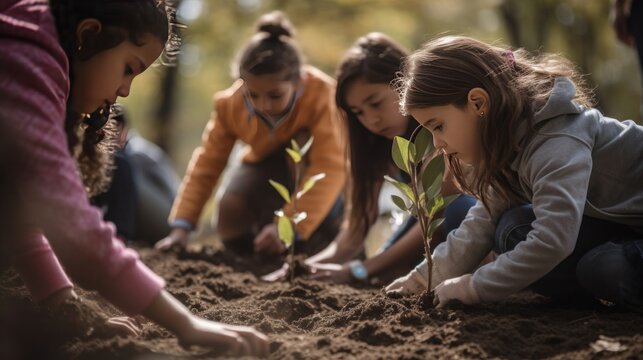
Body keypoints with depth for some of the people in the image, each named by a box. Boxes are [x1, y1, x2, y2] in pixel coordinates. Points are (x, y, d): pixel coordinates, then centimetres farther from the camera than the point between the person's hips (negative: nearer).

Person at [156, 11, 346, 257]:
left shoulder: (322, 94, -34)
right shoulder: (230, 105, -22)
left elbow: (331, 165, -39)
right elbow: (207, 164, -17)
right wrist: (182, 225, -27)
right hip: (270, 171, 2)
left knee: (305, 140, -35)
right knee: (236, 239, -24)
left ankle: (321, 234, -17)